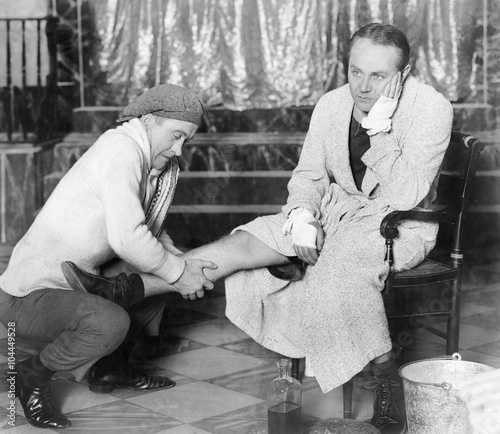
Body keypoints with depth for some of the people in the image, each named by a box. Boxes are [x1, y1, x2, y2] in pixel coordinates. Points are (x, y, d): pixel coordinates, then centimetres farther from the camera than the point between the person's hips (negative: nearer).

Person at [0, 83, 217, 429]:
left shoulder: (162, 166, 5)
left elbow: (153, 231, 13)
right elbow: (126, 237, -31)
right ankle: (34, 375, -5)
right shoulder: (122, 148, -22)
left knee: (161, 264, 12)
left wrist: (181, 263, -7)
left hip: (78, 281, 10)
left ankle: (110, 368, 18)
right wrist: (177, 273, -18)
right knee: (110, 323, -34)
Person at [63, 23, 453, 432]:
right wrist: (302, 215, -15)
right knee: (243, 244, -14)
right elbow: (308, 175, 6)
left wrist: (381, 127, -31)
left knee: (341, 264, -38)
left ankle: (386, 376, -25)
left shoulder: (432, 108, -19)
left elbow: (405, 198, -26)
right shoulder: (331, 105, -3)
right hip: (337, 211, 5)